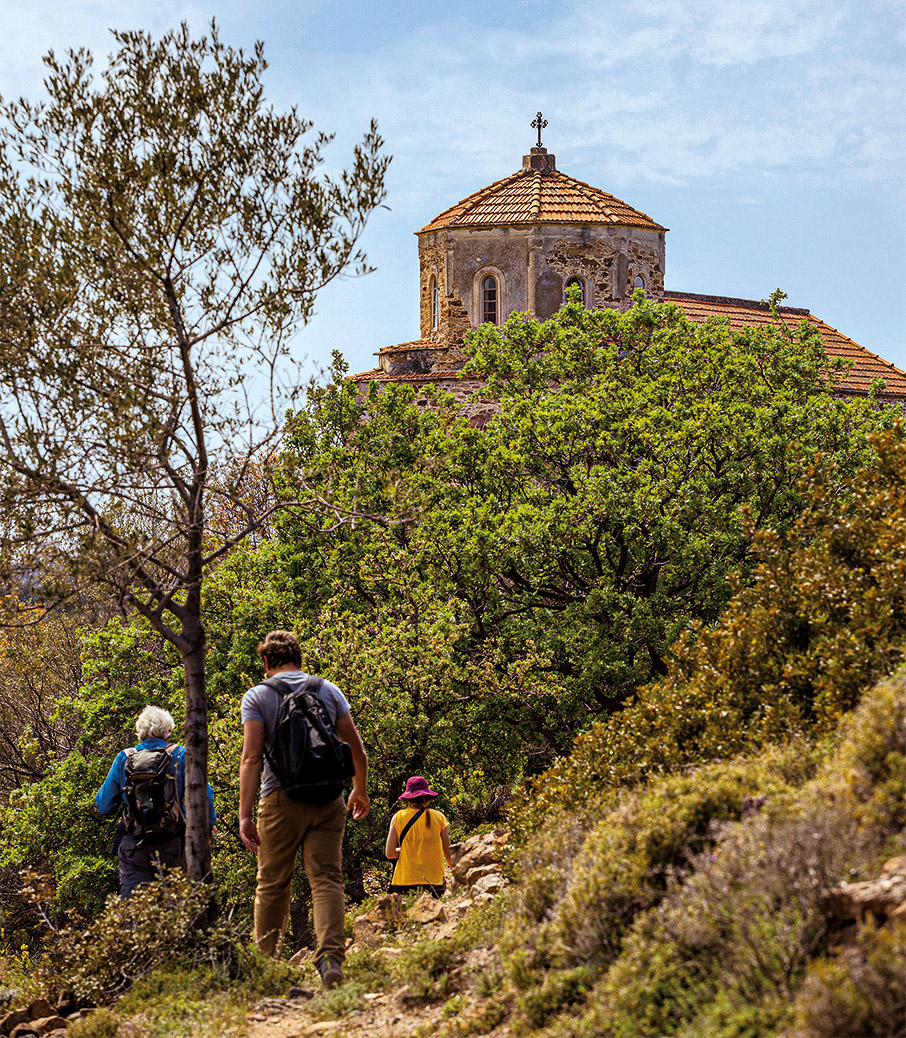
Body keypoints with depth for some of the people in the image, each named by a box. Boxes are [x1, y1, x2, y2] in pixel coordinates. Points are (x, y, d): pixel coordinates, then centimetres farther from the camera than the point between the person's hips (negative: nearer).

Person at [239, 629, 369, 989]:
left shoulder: (257, 696, 1)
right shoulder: (329, 690, 10)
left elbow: (252, 758, -8)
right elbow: (357, 748, 11)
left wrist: (245, 815, -10)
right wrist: (360, 791, 26)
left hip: (281, 799, -2)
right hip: (327, 800, 2)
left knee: (273, 885, 8)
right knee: (327, 879, -4)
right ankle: (331, 957, -21)